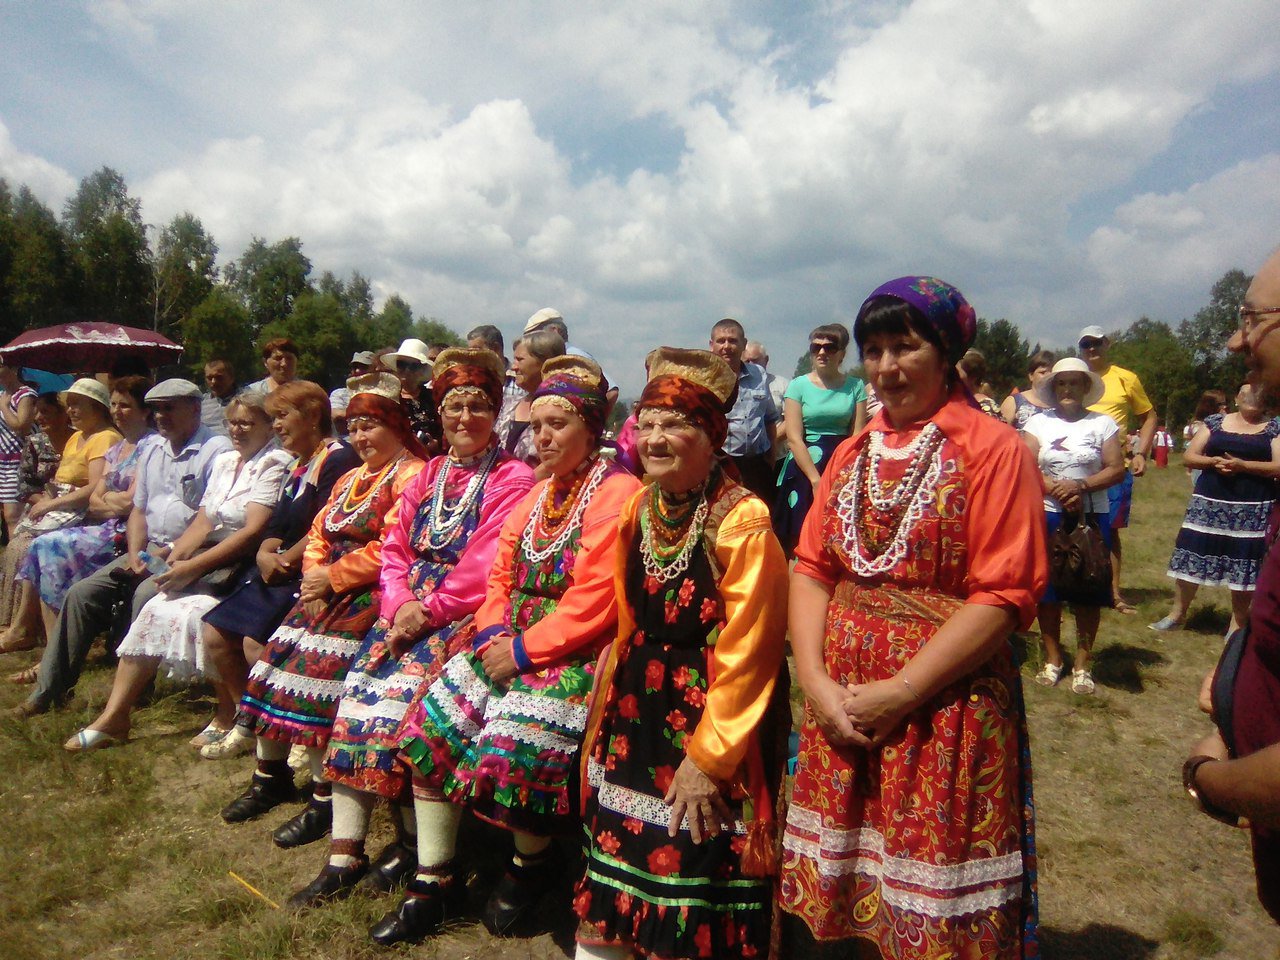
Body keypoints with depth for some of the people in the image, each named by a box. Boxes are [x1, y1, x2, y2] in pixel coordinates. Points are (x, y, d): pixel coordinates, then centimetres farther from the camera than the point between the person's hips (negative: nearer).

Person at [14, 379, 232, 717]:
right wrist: (135, 555, 0)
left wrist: (168, 553, -17)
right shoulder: (151, 452, 18)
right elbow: (138, 511, 18)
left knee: (146, 594, -30)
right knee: (82, 592, -5)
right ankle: (51, 687, 2)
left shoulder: (217, 450, -8)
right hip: (148, 551, 8)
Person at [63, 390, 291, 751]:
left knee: (197, 611, -27)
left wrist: (194, 566, -17)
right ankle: (115, 715, 0)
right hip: (208, 561, 8)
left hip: (242, 567, -8)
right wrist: (177, 556, -4)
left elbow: (253, 531, -16)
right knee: (154, 610, -8)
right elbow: (203, 521, 15)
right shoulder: (224, 462, 18)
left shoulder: (274, 463, -8)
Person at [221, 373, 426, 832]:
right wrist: (313, 579, -2)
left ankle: (323, 795, -2)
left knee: (315, 676, -17)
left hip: (369, 597, -9)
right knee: (273, 667, 4)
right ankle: (270, 776, 22)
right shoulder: (352, 478, 22)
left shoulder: (412, 476, -9)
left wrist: (333, 577, -13)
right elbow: (318, 534, 17)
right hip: (327, 593, 9)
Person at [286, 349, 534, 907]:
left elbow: (483, 568, -15)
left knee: (399, 696, -22)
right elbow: (395, 550, 10)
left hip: (464, 616, -6)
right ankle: (343, 853, 0)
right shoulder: (428, 475, 16)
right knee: (357, 694, -10)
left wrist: (429, 611, -16)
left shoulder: (512, 480, -6)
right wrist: (401, 605, -7)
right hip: (408, 609, 6)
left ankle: (410, 841, -1)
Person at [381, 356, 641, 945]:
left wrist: (523, 650, -16)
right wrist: (492, 633, -2)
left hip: (575, 653, -8)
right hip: (510, 644, 8)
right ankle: (434, 882, 12)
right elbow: (502, 576, 16)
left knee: (510, 746, -24)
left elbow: (592, 605, -18)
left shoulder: (617, 493, -11)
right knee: (428, 725, -4)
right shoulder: (537, 493, 16)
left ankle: (532, 862, 10)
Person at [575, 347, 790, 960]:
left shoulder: (742, 520, -17)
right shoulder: (639, 509, 5)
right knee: (621, 852, 18)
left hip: (712, 719, -6)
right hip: (638, 711, 7)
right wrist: (609, 703, 11)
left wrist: (706, 757, -16)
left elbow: (746, 652, -18)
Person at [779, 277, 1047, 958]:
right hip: (840, 707, 5)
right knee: (848, 893, 15)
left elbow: (1004, 596, -14)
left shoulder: (993, 449, -7)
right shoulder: (852, 454, 11)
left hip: (944, 714, -5)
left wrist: (899, 692, -16)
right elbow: (810, 568, 6)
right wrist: (815, 679, -8)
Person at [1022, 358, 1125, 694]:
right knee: (1047, 587, 4)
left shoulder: (1103, 423, 5)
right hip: (1048, 515, 0)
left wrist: (1081, 485, -16)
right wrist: (1059, 492, -17)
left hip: (1091, 516, 0)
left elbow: (1116, 469, -2)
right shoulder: (1038, 423, 5)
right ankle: (1053, 659, 18)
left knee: (1088, 589, 3)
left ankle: (1082, 663, 14)